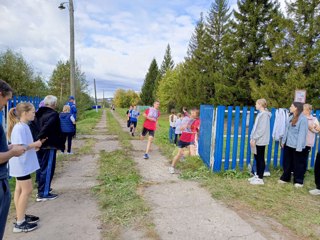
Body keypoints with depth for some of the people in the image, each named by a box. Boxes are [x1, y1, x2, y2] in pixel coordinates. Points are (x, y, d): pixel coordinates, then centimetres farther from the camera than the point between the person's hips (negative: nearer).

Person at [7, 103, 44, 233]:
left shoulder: (24, 126, 8)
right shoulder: (19, 128, -21)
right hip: (21, 164, -10)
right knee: (27, 190, -3)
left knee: (20, 189, 16)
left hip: (23, 164, 10)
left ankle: (21, 216, 29)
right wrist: (34, 144, -17)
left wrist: (35, 145, 2)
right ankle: (20, 223, 7)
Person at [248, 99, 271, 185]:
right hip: (257, 140, 9)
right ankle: (257, 175, 24)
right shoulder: (260, 114, 13)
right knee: (257, 158, 14)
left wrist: (254, 138, -18)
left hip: (260, 141, -9)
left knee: (260, 159, -1)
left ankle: (260, 179, 7)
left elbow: (262, 129, -19)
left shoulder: (264, 114, -14)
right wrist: (252, 138, 10)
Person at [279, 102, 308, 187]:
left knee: (298, 164, 6)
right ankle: (285, 178, 27)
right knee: (287, 162, 15)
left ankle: (298, 181, 19)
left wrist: (299, 147, -17)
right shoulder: (290, 117, 9)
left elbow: (302, 133, -16)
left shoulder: (303, 119, -14)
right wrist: (283, 141, 13)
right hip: (288, 144, 7)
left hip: (297, 145, -7)